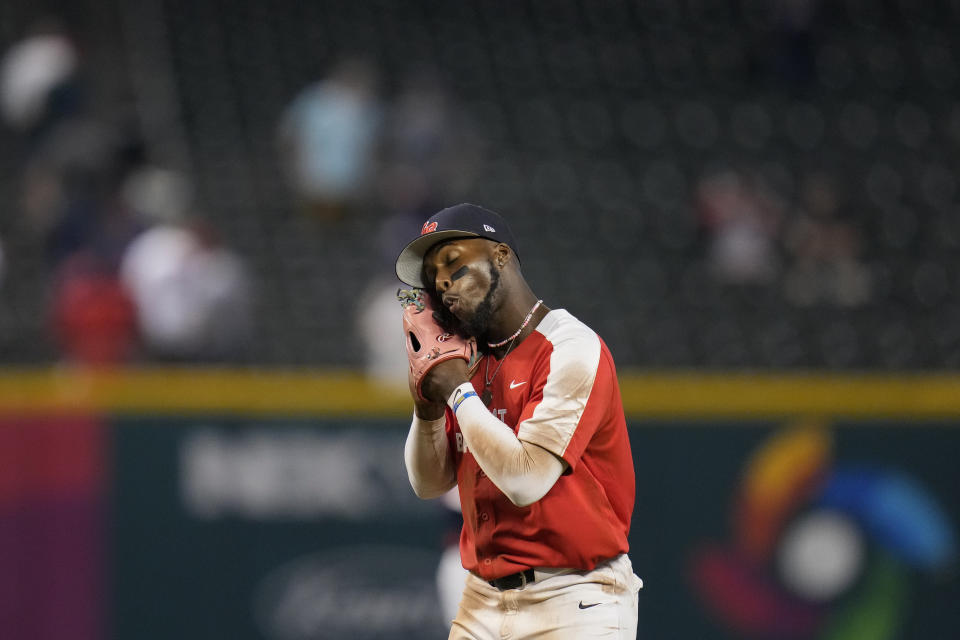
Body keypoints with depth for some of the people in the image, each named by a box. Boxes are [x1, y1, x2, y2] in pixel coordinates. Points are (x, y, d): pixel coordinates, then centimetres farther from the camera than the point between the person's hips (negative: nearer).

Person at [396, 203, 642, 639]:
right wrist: (428, 406, -2)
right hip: (484, 599, 7)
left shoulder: (572, 350, -12)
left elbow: (525, 480, -21)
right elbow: (430, 483, 15)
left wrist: (458, 390, -11)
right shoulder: (469, 361, 13)